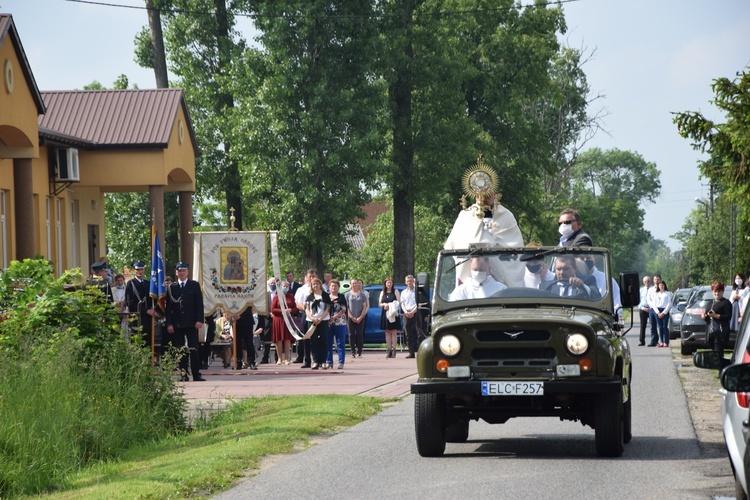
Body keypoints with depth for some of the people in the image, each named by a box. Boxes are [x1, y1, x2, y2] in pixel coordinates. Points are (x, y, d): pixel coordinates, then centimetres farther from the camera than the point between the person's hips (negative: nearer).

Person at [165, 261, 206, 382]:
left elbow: (199, 304, 3)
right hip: (177, 324, 1)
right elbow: (168, 307, 7)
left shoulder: (195, 285, 8)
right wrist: (169, 323, -2)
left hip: (191, 323, -1)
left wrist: (199, 320, -7)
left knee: (193, 349, -6)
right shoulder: (171, 287, 9)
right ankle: (184, 375, 3)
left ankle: (196, 375, -5)